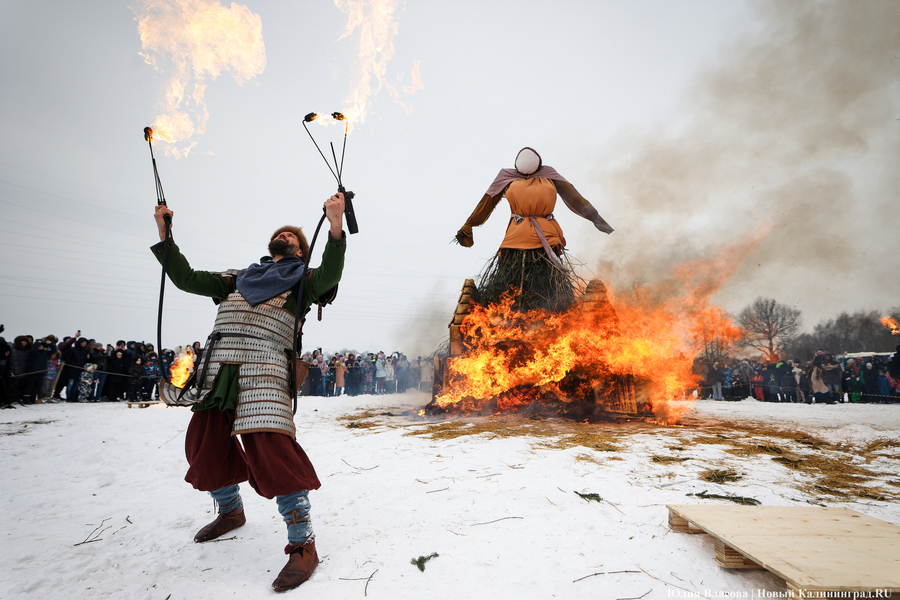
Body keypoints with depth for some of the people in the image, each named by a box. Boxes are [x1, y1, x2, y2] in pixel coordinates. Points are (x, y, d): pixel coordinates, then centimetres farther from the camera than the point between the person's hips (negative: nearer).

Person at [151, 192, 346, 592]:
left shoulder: (301, 280, 12)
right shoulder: (238, 279, 28)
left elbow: (328, 277, -10)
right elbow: (186, 279, 25)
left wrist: (336, 227, -24)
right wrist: (164, 235, 21)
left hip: (264, 368, -6)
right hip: (218, 368, 7)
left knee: (271, 452, -18)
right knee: (205, 446, 14)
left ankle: (303, 545, -8)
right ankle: (231, 511, 40)